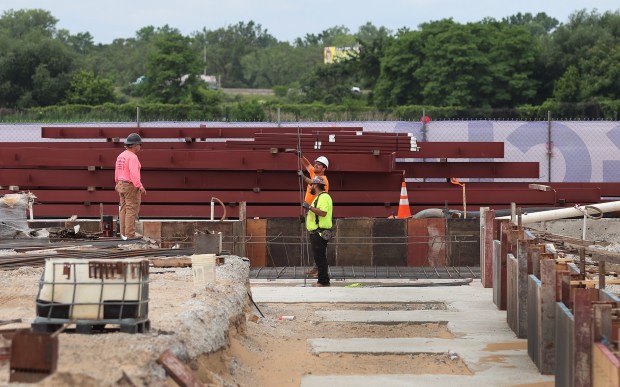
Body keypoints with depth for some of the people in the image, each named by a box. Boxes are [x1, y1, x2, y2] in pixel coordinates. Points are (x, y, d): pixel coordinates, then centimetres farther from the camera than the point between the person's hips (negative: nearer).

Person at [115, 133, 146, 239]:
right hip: (131, 186, -9)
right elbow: (134, 174, -26)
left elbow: (117, 171, 17)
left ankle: (124, 233, 13)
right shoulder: (132, 157, -19)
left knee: (124, 209, 11)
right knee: (132, 210, -3)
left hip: (122, 185, 9)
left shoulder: (121, 156, 8)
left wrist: (118, 183, 31)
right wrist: (140, 187, -22)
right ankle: (130, 233, -2)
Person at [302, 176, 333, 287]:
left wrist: (310, 207, -23)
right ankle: (323, 281, 15)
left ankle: (323, 281, -11)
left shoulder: (323, 197, -13)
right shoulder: (320, 197, 21)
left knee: (320, 257, -11)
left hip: (320, 232, -11)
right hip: (316, 232, 11)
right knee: (319, 257, 12)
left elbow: (323, 213, -26)